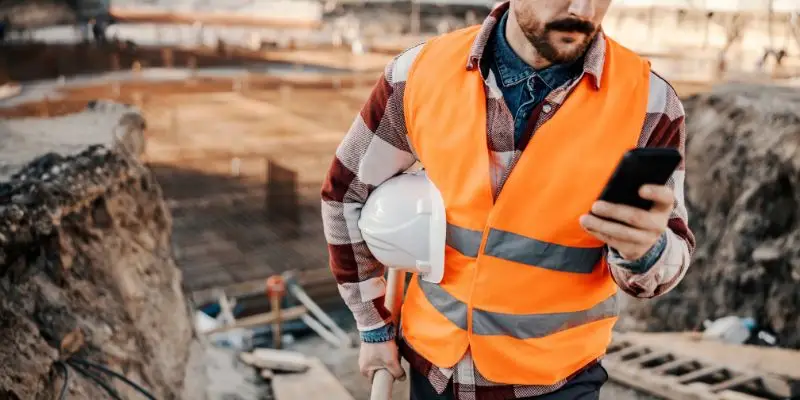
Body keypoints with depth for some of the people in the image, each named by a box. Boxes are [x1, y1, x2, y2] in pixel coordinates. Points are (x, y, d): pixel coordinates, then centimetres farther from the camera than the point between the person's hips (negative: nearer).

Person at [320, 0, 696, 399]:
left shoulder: (648, 102, -17)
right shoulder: (423, 72, -12)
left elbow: (669, 253, -9)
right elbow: (347, 191, 0)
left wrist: (646, 250, -33)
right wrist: (374, 325, 4)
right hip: (433, 358, 3)